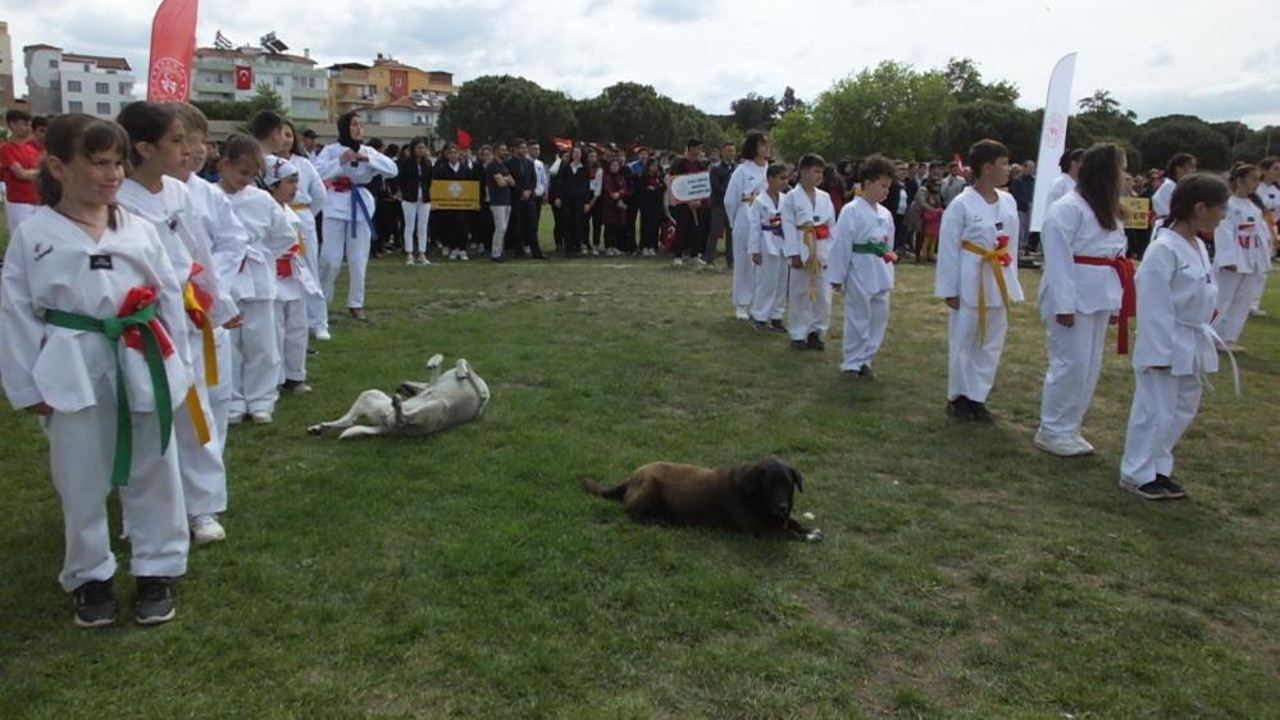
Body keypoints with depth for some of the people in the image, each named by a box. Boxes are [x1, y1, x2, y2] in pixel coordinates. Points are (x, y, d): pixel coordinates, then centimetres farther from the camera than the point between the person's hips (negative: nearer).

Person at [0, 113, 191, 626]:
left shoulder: (138, 230, 1)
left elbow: (170, 299, 6)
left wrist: (176, 366, 5)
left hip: (143, 368, 2)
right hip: (74, 373, -1)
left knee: (154, 475, 10)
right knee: (81, 483, 11)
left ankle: (157, 571, 27)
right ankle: (90, 577, 30)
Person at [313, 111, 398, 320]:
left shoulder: (368, 151, 8)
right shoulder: (331, 150, 0)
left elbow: (392, 170, -3)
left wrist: (367, 158, -14)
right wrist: (340, 160, -18)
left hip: (360, 206, 3)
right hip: (336, 205, -3)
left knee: (358, 260, 6)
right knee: (331, 259, -4)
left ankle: (356, 304, 18)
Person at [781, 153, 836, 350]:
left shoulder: (824, 197, 9)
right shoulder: (792, 197, -5)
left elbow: (831, 226, 11)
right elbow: (789, 227, -9)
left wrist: (832, 253, 6)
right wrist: (794, 254, -13)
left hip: (823, 251, 5)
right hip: (802, 251, -4)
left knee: (823, 294, 6)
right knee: (800, 293, 3)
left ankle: (816, 332, 19)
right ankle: (798, 335, 14)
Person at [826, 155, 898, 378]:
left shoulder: (885, 214, 8)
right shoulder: (851, 211, -12)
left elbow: (889, 246, 17)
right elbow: (841, 246, -12)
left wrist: (888, 271, 18)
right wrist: (837, 278, -12)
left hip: (881, 274, 7)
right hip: (859, 273, -7)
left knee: (879, 319, 12)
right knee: (858, 320, 1)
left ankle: (865, 360, 26)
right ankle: (851, 364, 15)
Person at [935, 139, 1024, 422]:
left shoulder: (1008, 202, 5)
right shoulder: (961, 204, -13)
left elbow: (1011, 246, 13)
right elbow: (948, 249, -10)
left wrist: (1010, 282, 12)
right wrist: (949, 290, -10)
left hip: (999, 282, 6)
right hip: (971, 282, -6)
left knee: (991, 344, 11)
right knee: (963, 342, 4)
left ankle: (977, 398, 23)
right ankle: (958, 398, 18)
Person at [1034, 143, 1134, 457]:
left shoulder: (1107, 210, 15)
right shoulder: (1067, 208, -15)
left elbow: (1115, 256, 17)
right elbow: (1058, 260, -19)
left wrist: (1115, 302, 15)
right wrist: (1064, 305, -21)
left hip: (1099, 297, 10)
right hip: (1072, 297, -9)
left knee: (1090, 366, 12)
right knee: (1071, 363, -7)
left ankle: (1069, 427, 24)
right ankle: (1051, 431, 7)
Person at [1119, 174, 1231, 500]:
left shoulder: (1198, 247, 8)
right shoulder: (1164, 250, -20)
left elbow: (1202, 297, 17)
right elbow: (1155, 308, -21)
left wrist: (1206, 336, 17)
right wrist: (1160, 353, -20)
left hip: (1193, 346, 9)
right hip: (1165, 346, -9)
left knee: (1182, 411, 15)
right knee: (1156, 410, -1)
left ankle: (1158, 468, 28)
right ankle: (1137, 473, 13)